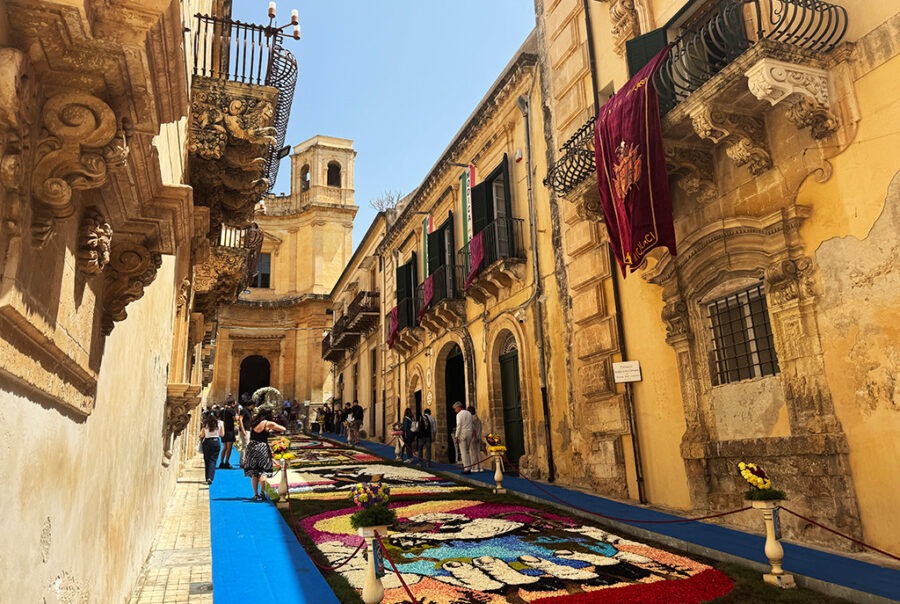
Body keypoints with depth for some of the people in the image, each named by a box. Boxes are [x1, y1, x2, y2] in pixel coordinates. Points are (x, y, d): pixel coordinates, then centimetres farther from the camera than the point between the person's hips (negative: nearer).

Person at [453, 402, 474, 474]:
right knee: (468, 451, 10)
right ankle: (469, 468, 10)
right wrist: (471, 434, 14)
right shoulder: (469, 413, 15)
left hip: (462, 434, -7)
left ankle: (466, 468, -7)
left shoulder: (459, 414, -7)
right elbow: (471, 425, 13)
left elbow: (459, 426, -12)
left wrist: (456, 436, -10)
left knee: (464, 452, -5)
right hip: (469, 434, 7)